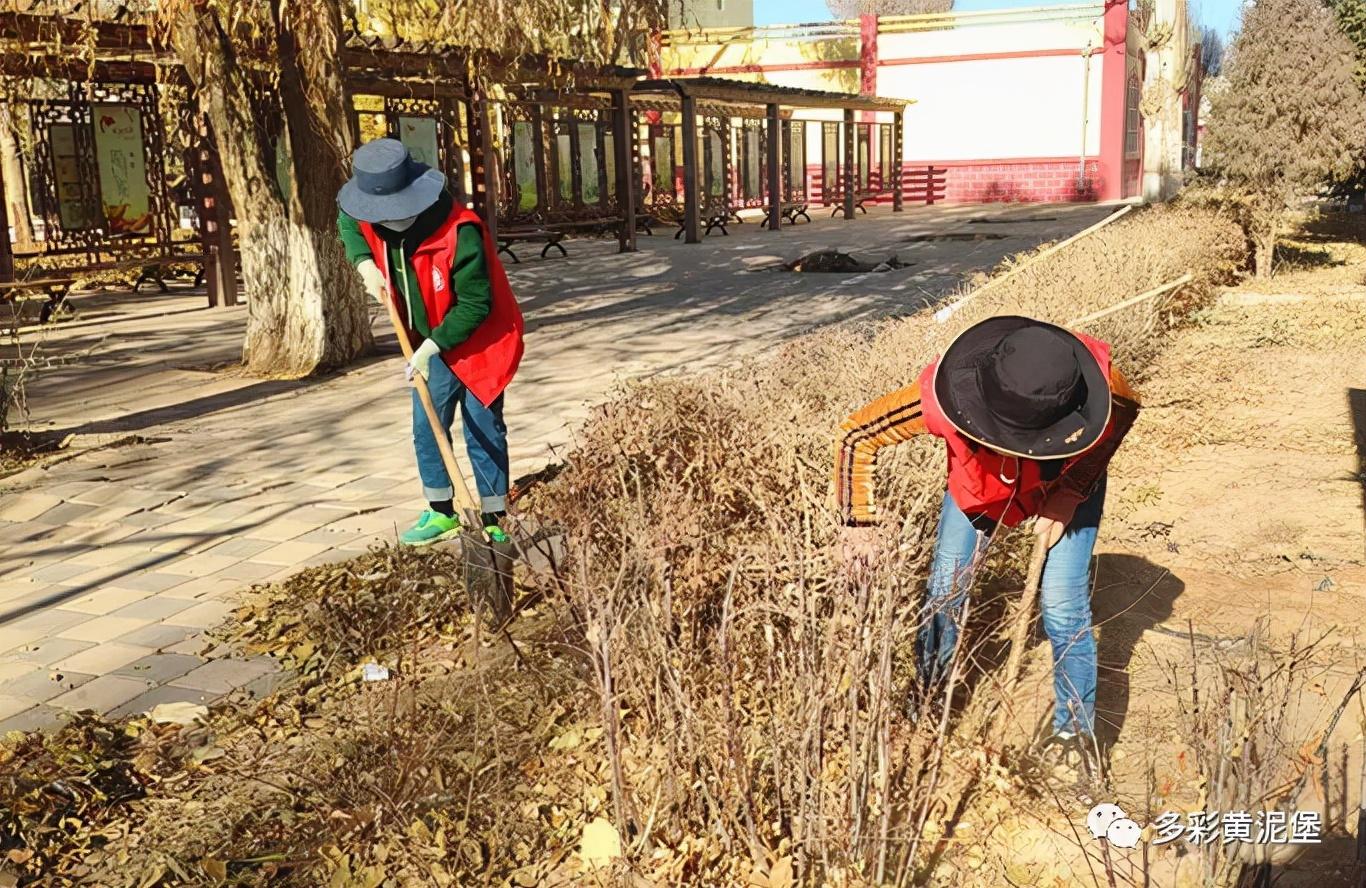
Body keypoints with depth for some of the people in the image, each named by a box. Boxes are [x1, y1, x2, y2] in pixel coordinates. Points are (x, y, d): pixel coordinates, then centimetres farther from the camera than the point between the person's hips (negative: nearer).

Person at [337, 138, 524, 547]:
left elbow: (474, 305, -26)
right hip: (432, 342, 7)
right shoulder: (373, 217, -10)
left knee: (483, 433, 0)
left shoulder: (460, 233, -32)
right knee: (427, 429, 11)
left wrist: (433, 345, -25)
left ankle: (493, 523, 10)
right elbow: (347, 221, 15)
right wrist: (365, 263, -2)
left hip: (479, 341, -7)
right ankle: (441, 514, 26)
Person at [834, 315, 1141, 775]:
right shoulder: (941, 397, -42)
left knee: (1064, 609, -8)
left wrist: (1072, 493, -19)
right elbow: (856, 436, -27)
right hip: (978, 487, 1)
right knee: (944, 595, 1)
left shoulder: (1097, 380, -41)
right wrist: (860, 526, -26)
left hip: (1066, 485, -1)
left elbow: (1125, 411, -14)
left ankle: (1076, 734, 11)